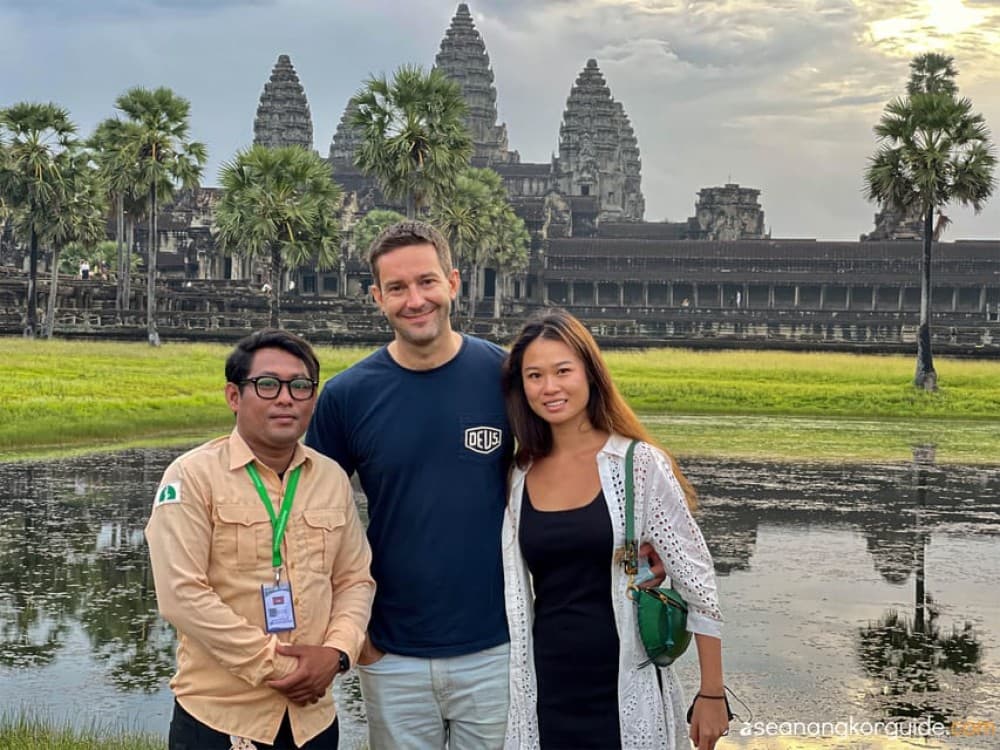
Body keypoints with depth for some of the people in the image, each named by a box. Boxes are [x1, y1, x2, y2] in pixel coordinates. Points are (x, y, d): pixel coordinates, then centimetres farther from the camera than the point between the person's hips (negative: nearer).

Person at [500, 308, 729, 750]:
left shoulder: (639, 465, -9)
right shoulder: (520, 477, 2)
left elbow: (697, 584, -6)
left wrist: (711, 696, -6)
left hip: (626, 696, -3)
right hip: (545, 698, 3)